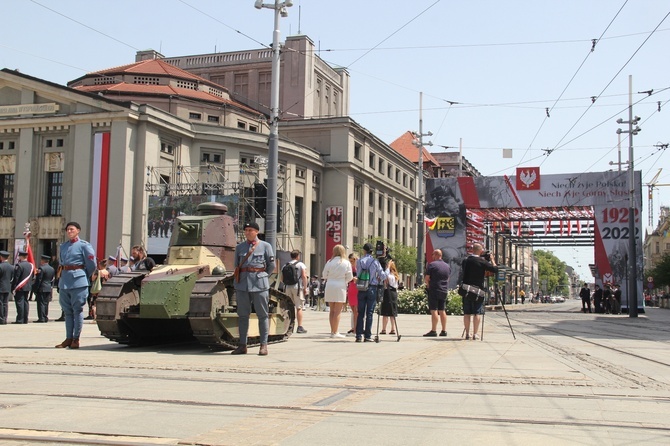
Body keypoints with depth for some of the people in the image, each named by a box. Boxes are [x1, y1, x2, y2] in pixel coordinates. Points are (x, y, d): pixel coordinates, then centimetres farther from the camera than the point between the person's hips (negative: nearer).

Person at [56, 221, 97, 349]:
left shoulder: (84, 245, -3)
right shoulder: (63, 246, 16)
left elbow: (92, 264, -3)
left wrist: (84, 277, 5)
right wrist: (62, 274, 17)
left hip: (78, 281, -6)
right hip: (64, 281, 7)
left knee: (77, 310, -4)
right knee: (67, 311, 9)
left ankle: (76, 339, 0)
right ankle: (68, 338, 14)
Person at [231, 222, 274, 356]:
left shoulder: (265, 246, 4)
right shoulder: (239, 247, 13)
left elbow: (271, 266, 8)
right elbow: (236, 266, 19)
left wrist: (261, 276, 8)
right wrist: (236, 284, 14)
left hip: (259, 285, -3)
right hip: (242, 285, 3)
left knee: (262, 315, -1)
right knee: (243, 315, 5)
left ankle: (264, 345, 4)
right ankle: (242, 345, 11)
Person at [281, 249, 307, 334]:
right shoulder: (301, 264, -1)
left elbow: (282, 279, 9)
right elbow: (304, 276, -8)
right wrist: (305, 288, -5)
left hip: (287, 287, 4)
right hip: (297, 287, -4)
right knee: (299, 307, -2)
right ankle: (300, 327, -5)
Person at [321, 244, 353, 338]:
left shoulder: (329, 262, 2)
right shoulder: (346, 263, -5)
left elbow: (324, 275, 8)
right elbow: (349, 277, -1)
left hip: (329, 287, 3)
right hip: (340, 288, -3)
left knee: (332, 310, 13)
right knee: (337, 311, -1)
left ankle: (332, 331, 17)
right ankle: (335, 332, -1)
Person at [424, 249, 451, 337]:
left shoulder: (431, 265, -9)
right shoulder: (447, 266, 12)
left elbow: (426, 278, -10)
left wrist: (428, 284, 7)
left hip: (434, 290, -6)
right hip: (444, 291, 6)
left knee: (434, 310, -6)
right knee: (442, 311, 11)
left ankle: (433, 330, -9)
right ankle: (444, 330, 12)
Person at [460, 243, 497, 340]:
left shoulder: (466, 260, 6)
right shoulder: (482, 261, -9)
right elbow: (495, 269, -9)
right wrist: (491, 259, 6)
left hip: (466, 289, 4)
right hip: (477, 291, -4)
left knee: (467, 313, 8)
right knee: (477, 313, 0)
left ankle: (467, 334, 9)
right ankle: (475, 334, -4)